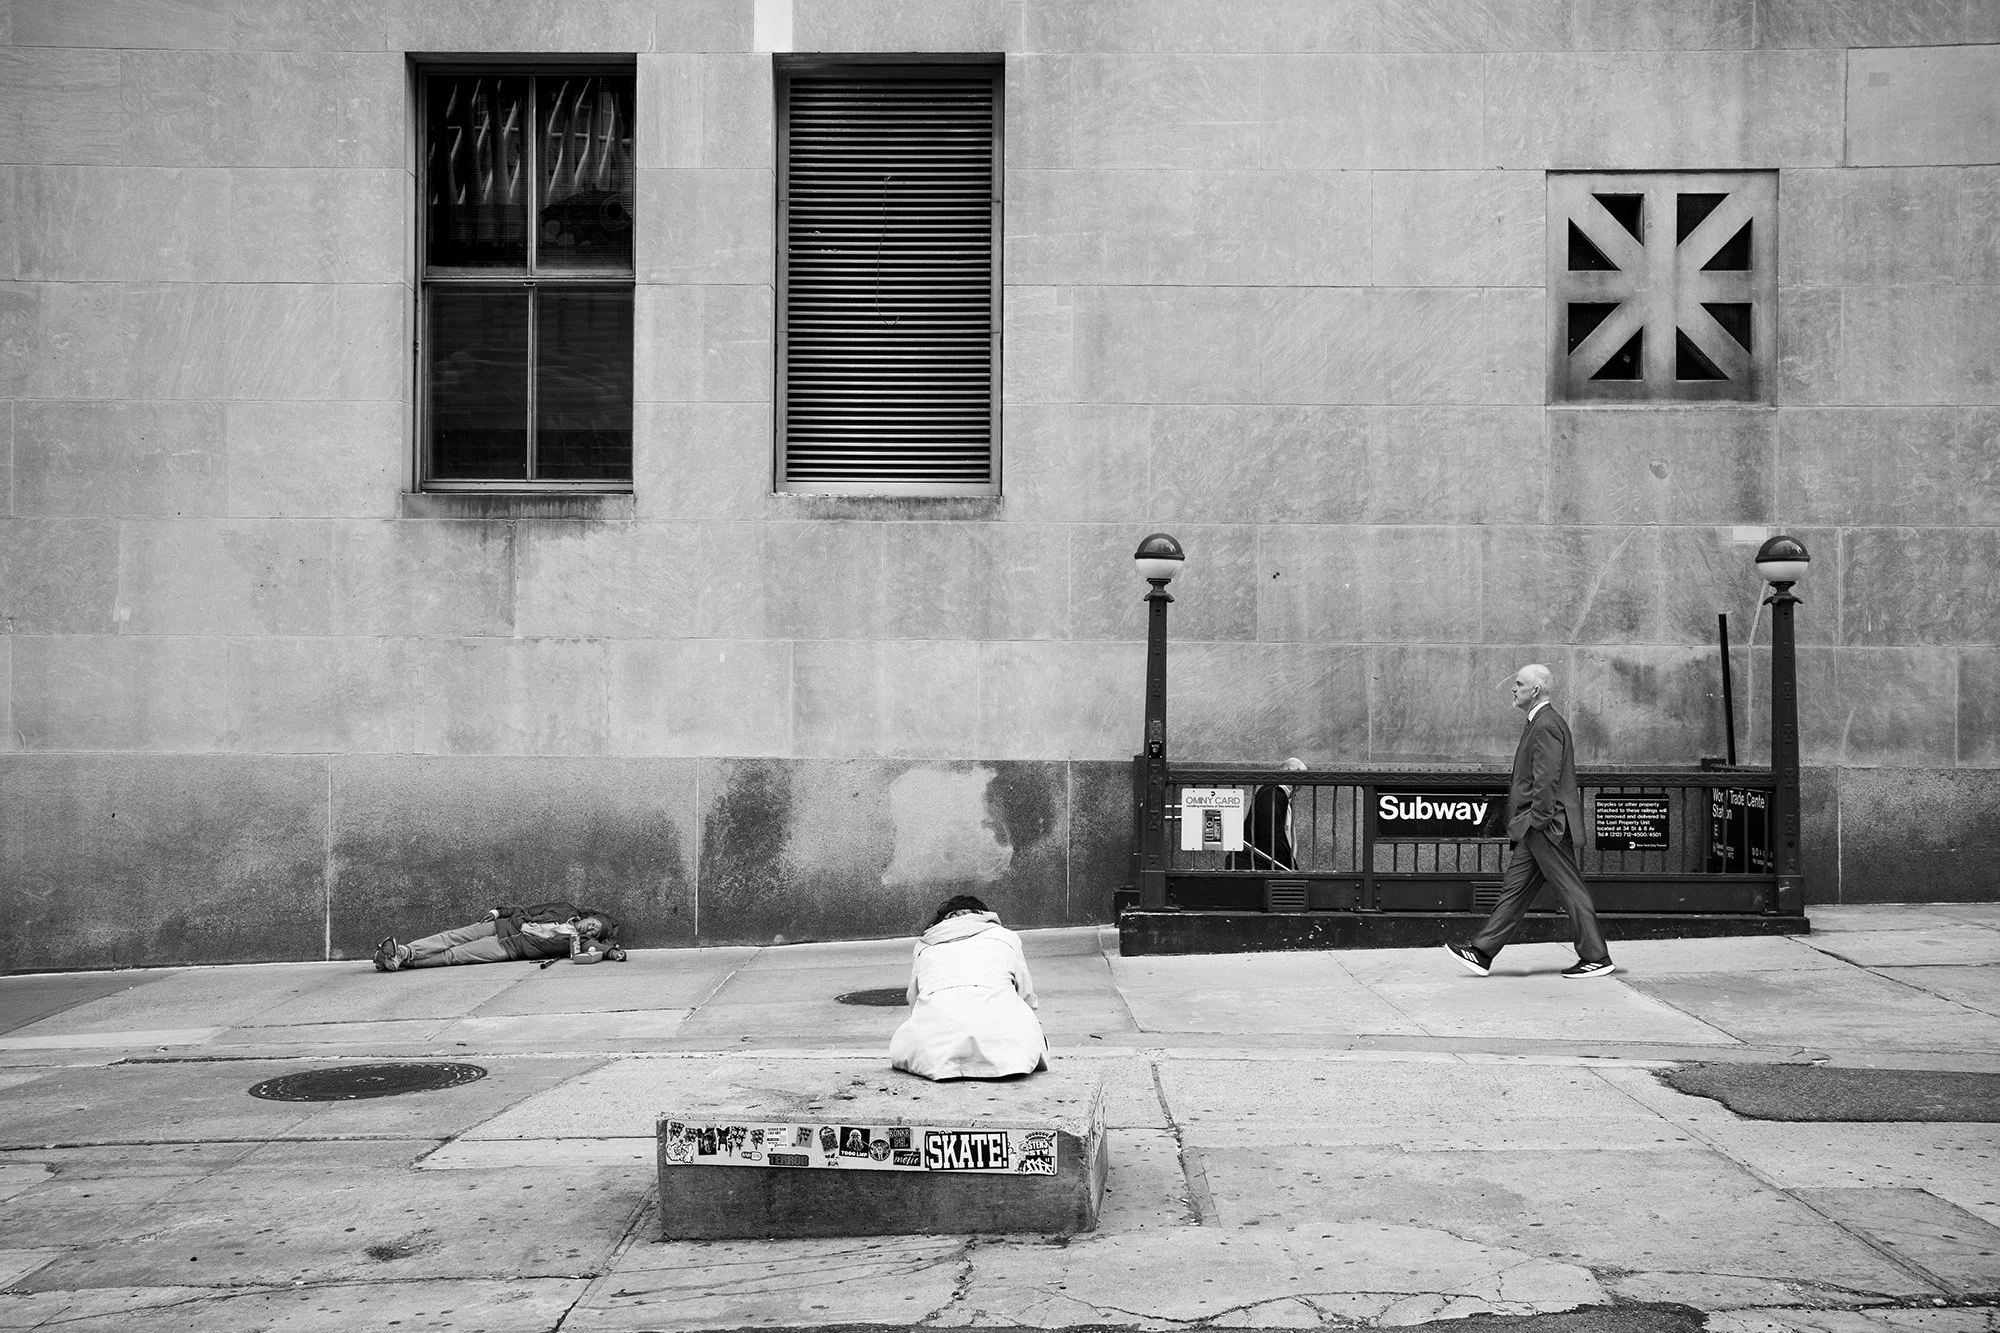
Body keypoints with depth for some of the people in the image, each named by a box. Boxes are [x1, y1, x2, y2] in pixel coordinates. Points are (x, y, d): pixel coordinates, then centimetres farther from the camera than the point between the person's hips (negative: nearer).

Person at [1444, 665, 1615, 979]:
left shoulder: (1546, 725, -16)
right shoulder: (1542, 721, 17)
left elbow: (1546, 779, -21)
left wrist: (1538, 820, -19)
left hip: (1546, 825, -11)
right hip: (1536, 827, 11)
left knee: (1570, 890, -2)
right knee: (1515, 888, 9)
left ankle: (1597, 959, 6)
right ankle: (1482, 953, 11)